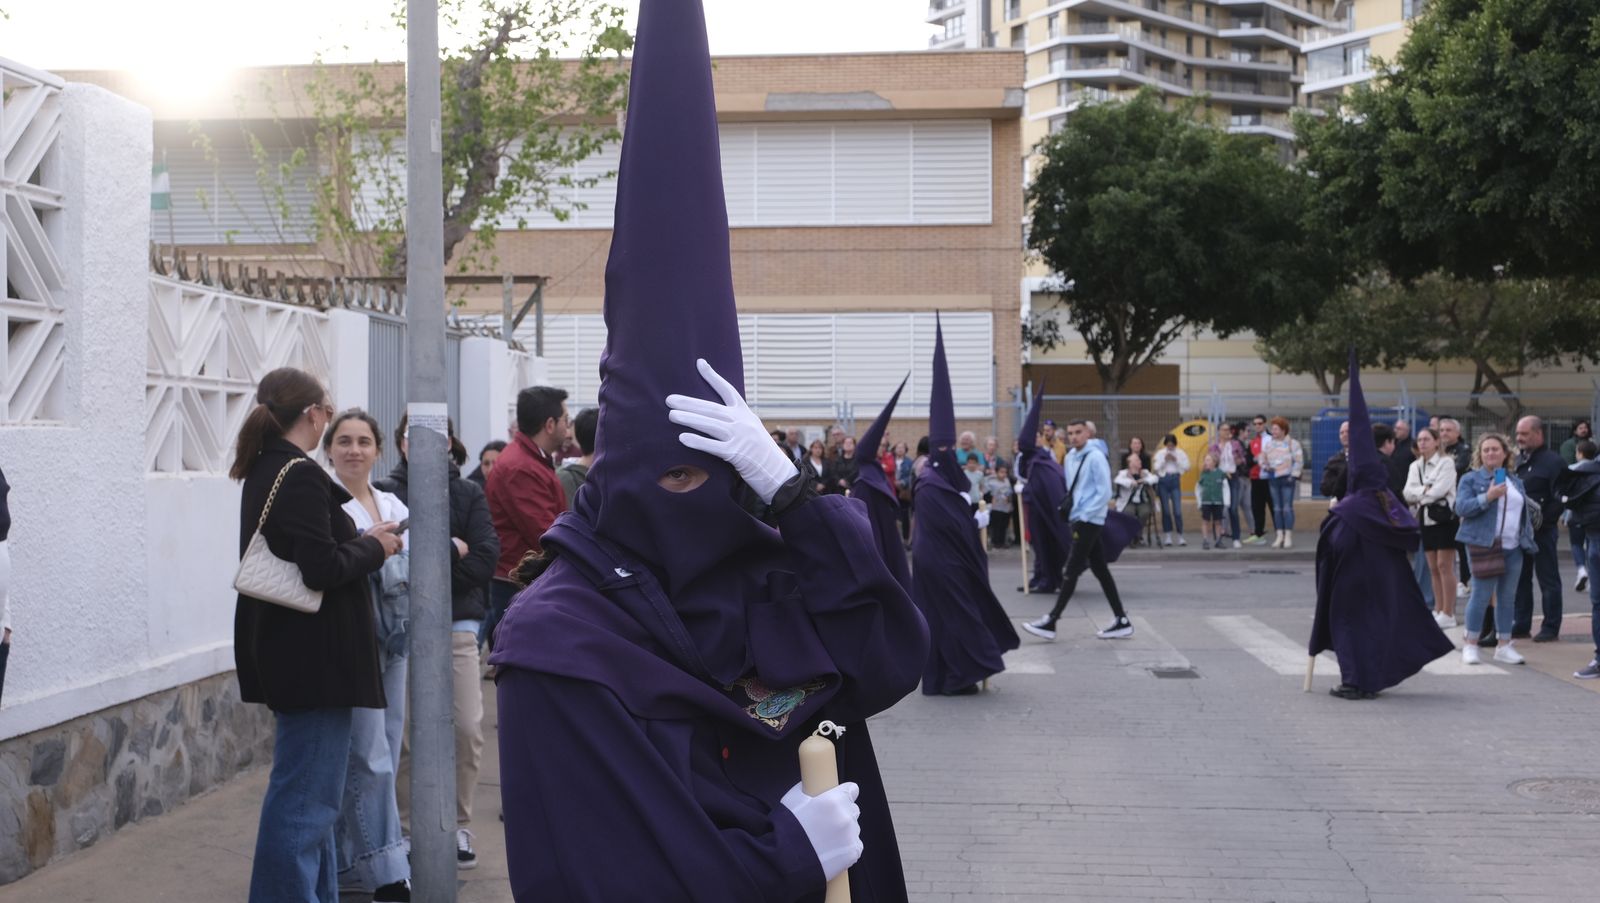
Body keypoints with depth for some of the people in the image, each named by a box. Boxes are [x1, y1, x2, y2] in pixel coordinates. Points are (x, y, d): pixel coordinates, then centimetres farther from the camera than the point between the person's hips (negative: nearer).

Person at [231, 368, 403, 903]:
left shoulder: (262, 471, 12)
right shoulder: (301, 475, -18)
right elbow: (322, 567, -25)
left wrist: (363, 543, 11)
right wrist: (373, 547, -9)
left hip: (285, 652, 11)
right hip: (316, 657, -11)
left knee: (308, 793, 20)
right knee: (305, 798, -5)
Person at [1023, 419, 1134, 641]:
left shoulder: (1095, 457, -13)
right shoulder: (1070, 458, 11)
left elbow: (1105, 493, -15)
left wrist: (1083, 515, -15)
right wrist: (1071, 513, 10)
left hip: (1090, 521, -9)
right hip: (1079, 520, 9)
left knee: (1072, 571, -7)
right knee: (1101, 570, 10)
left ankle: (1050, 622, -6)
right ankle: (1121, 621, 14)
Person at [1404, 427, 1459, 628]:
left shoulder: (1446, 462, -4)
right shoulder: (1415, 466, 13)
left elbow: (1441, 489, -15)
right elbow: (1408, 493, 2)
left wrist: (1420, 494, -4)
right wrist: (1426, 490, -12)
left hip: (1443, 516, -6)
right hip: (1425, 518, 6)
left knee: (1444, 565, -7)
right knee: (1433, 567, 8)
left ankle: (1448, 612, -5)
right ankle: (1438, 610, 14)